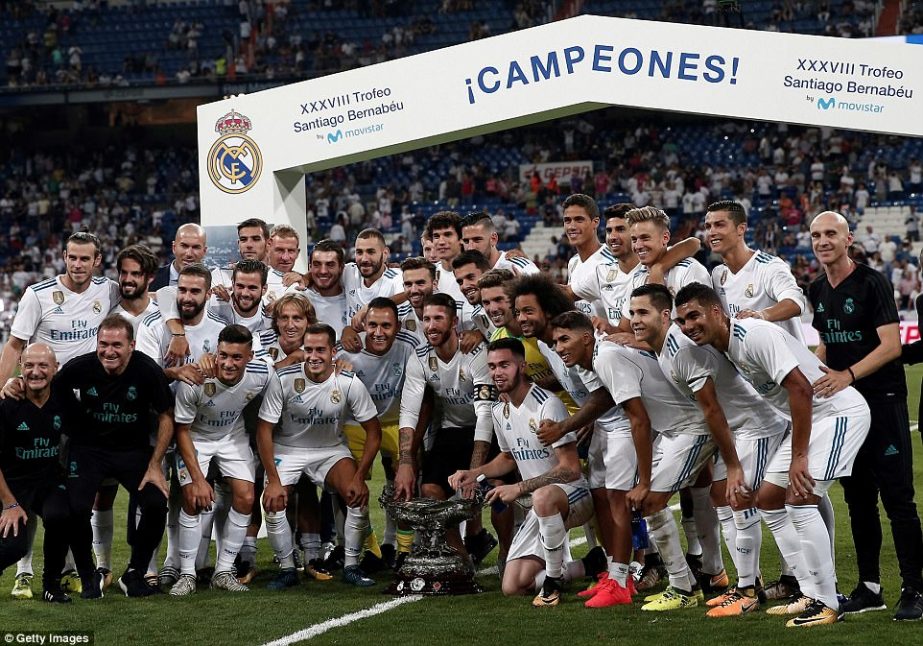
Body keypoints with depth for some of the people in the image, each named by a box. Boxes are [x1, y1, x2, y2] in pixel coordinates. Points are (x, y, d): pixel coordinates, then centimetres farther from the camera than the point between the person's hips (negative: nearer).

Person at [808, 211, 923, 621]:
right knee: (859, 499, 10)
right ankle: (869, 587, 16)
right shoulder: (818, 291, 10)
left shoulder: (872, 283, -12)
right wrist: (814, 379, 5)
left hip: (882, 401, -7)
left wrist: (848, 375, -27)